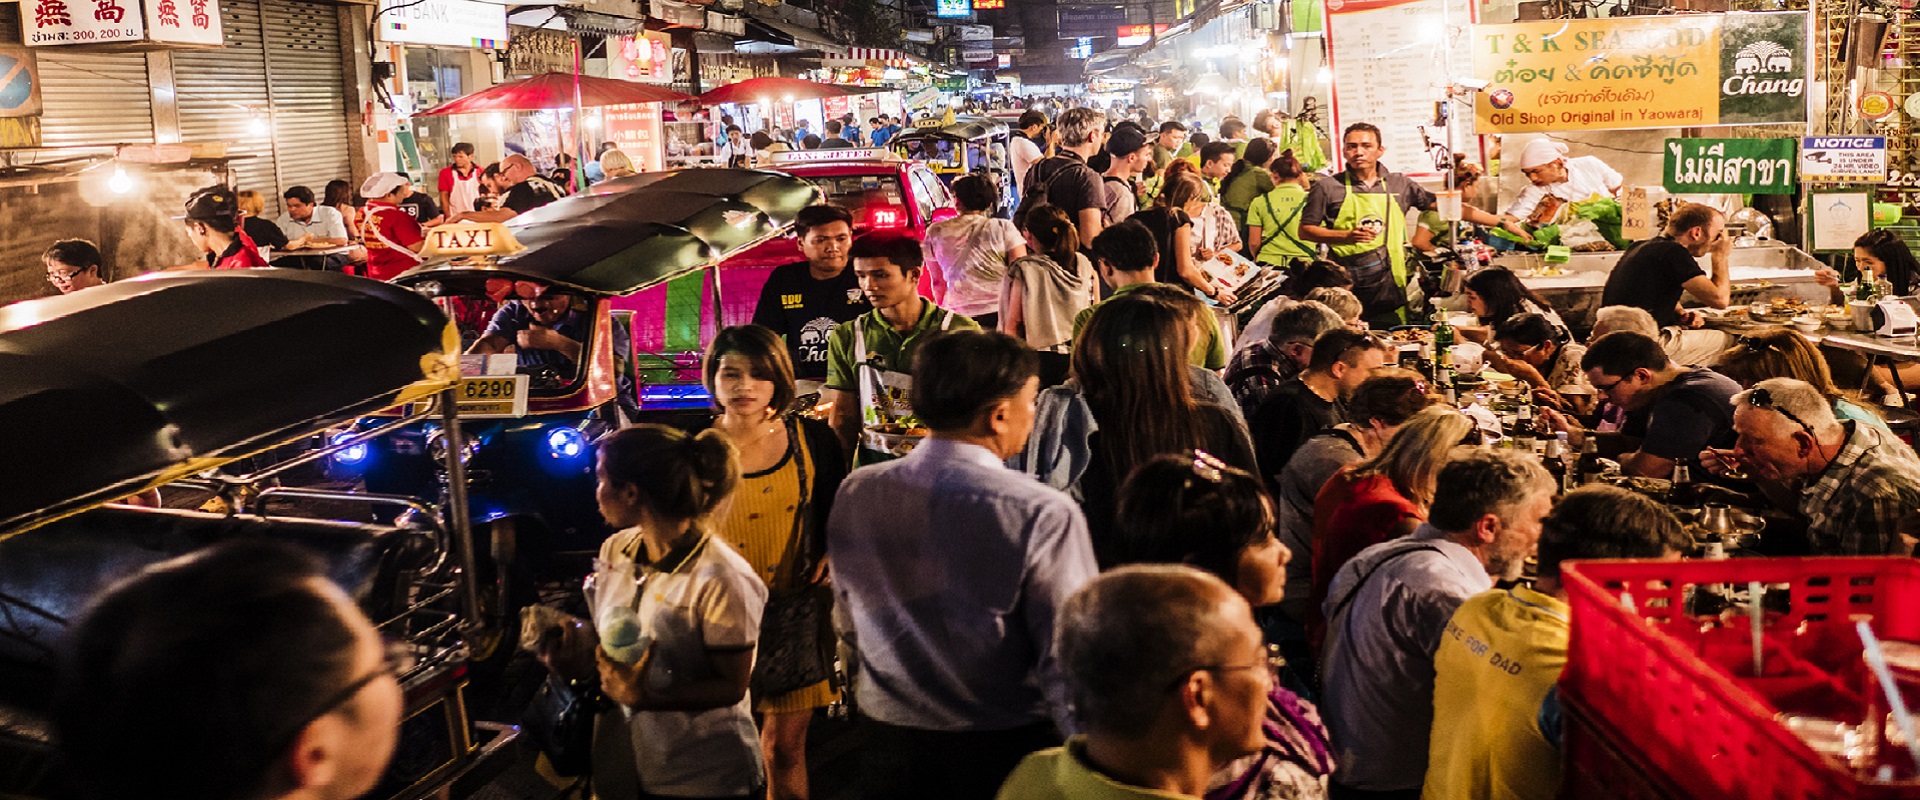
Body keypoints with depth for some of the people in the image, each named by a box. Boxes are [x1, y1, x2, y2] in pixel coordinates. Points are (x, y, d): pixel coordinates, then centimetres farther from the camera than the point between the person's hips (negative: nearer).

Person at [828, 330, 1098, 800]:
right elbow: (1070, 664, -20)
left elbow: (851, 626, 7)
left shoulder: (855, 494, -6)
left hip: (890, 749, 4)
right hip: (1009, 755, -3)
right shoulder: (1045, 517, -22)